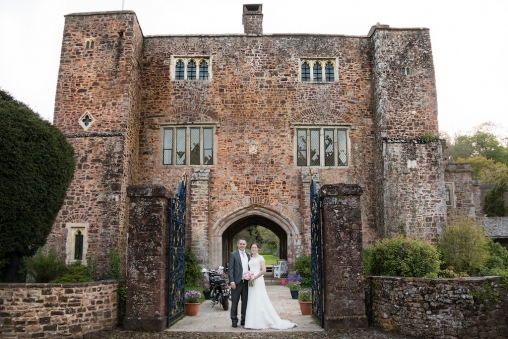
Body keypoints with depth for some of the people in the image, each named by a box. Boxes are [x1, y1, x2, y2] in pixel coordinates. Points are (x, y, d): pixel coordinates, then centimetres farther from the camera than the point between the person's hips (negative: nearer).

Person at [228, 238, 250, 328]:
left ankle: (244, 320, 20)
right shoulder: (233, 255, -2)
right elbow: (230, 269, -7)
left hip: (246, 282, 5)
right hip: (237, 282, -4)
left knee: (245, 302, 10)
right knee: (235, 302, 2)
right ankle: (234, 320, 12)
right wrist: (232, 281, -14)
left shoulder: (248, 255, 13)